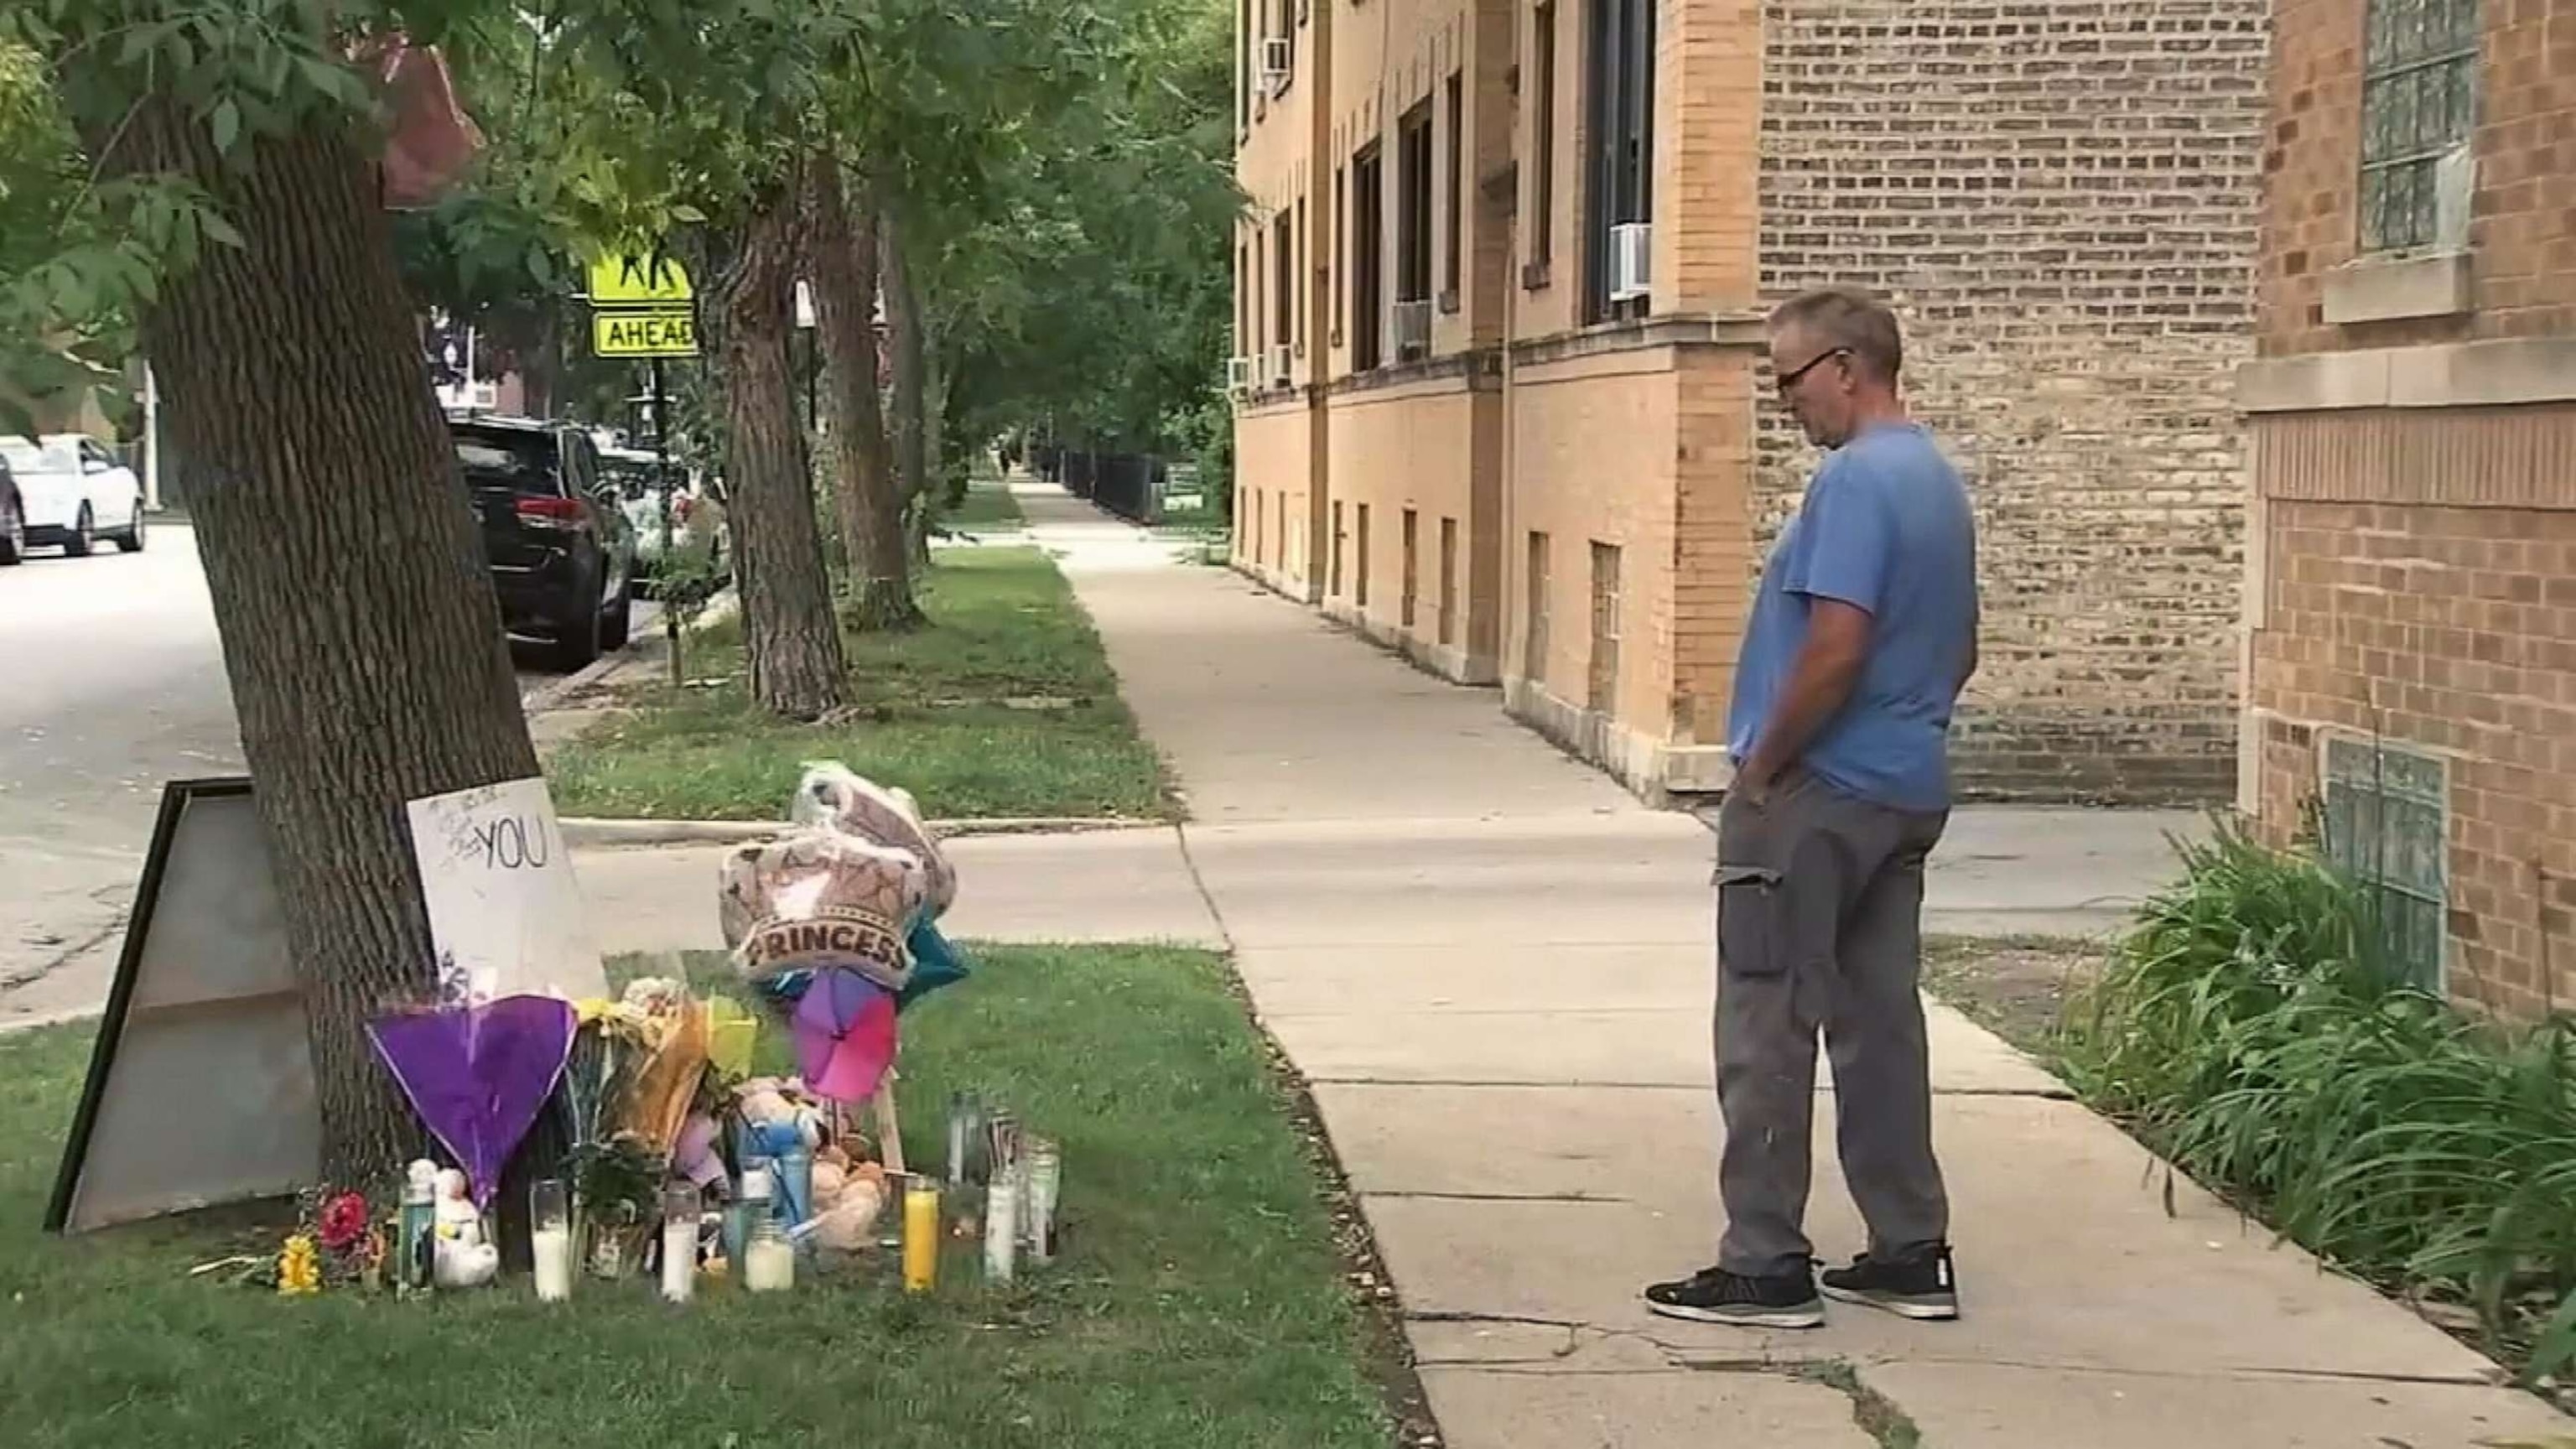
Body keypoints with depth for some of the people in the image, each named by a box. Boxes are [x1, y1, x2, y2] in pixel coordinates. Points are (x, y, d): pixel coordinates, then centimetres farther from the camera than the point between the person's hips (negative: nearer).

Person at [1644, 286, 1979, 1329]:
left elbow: (1836, 646, -24)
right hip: (1906, 794, 10)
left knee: (1769, 1029, -3)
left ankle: (1766, 1266, 1)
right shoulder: (1940, 482, 14)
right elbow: (1960, 652, 21)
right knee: (1881, 1023, 13)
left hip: (1816, 794, -10)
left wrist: (1763, 763, -14)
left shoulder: (1858, 478, -17)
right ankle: (1911, 1253, 17)